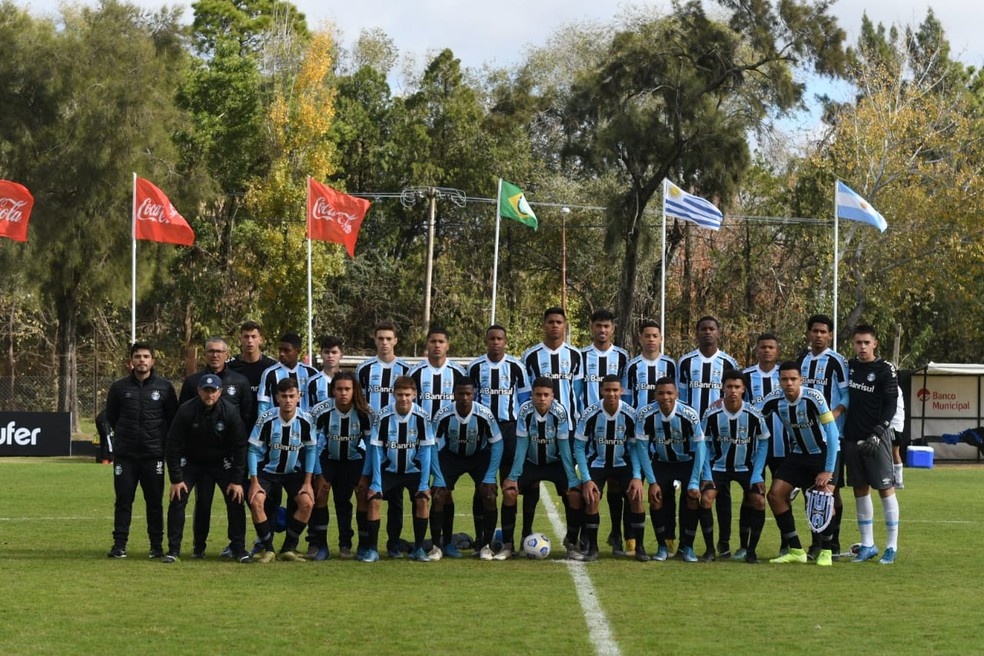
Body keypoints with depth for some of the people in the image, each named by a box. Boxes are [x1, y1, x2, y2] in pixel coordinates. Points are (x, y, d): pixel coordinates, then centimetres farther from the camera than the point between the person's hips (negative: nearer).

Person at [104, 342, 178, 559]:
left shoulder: (164, 387, 2)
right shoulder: (119, 387, 3)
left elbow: (173, 418, 9)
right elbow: (111, 417, 14)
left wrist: (161, 440, 7)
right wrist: (125, 435, 12)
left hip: (154, 454, 0)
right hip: (124, 455, 0)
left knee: (155, 501, 3)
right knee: (123, 500, 1)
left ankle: (157, 545, 10)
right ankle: (119, 544, 5)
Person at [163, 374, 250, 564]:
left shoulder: (230, 411, -19)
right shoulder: (186, 411, -21)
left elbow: (239, 446, -12)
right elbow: (173, 445, -14)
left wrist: (237, 480, -14)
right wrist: (176, 479, -16)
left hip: (221, 463, 0)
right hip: (192, 462, 0)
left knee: (236, 500, -10)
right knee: (177, 499, -12)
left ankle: (239, 548, 3)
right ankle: (174, 549, -2)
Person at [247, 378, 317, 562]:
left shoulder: (306, 420, -15)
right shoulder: (266, 419, -19)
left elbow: (311, 450, -4)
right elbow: (254, 450, -12)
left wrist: (307, 482, -8)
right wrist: (254, 482, -16)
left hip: (294, 471, 1)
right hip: (268, 470, -1)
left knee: (307, 502, -20)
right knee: (256, 501, -24)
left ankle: (288, 549, -5)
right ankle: (268, 549, -8)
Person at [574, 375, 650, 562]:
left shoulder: (630, 414, -16)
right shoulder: (590, 414, -20)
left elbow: (635, 447, -6)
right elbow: (579, 446, -12)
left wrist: (637, 477, -17)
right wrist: (586, 479, -18)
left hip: (622, 463, 1)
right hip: (597, 463, -1)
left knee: (636, 496, -18)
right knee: (591, 499, -21)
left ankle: (639, 546, -4)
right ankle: (592, 548, -5)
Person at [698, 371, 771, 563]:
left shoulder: (753, 415, -15)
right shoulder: (712, 414, -15)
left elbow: (763, 442, -4)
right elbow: (705, 444, -3)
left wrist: (757, 474, -10)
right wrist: (706, 474, -11)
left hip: (746, 467, 0)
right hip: (718, 466, 0)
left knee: (759, 501, -17)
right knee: (705, 499, -18)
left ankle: (751, 550, -1)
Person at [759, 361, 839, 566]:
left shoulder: (813, 398, -26)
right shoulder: (773, 400, -14)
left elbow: (832, 434, -25)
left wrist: (828, 471, -27)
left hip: (824, 452, -5)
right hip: (798, 454, 5)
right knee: (775, 494, -7)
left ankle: (826, 552, -3)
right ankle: (796, 551, 3)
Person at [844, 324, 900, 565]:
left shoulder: (885, 370, -5)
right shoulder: (848, 366, 10)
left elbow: (891, 406, -8)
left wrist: (877, 434, -16)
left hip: (876, 438, -5)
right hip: (852, 437, 5)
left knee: (885, 488, -4)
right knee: (860, 490, 8)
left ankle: (891, 546, 1)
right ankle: (867, 545, 16)